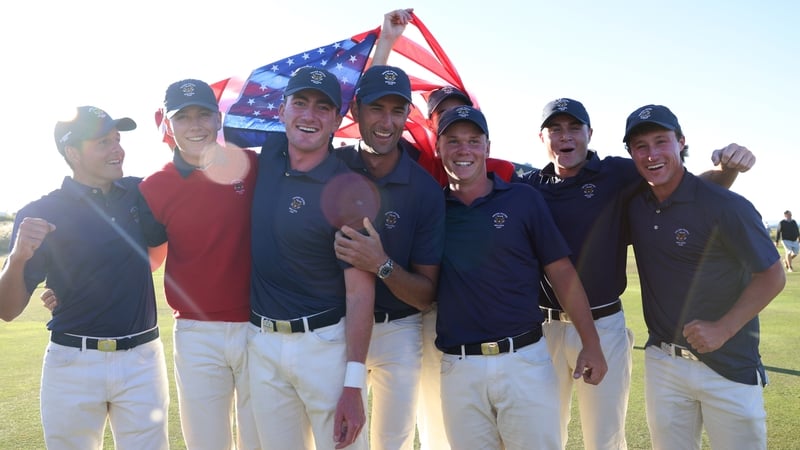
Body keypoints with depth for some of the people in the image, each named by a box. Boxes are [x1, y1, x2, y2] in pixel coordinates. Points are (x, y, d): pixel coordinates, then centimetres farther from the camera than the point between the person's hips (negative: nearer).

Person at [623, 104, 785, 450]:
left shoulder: (725, 205, -16)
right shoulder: (634, 203, 0)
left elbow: (772, 276, -11)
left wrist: (723, 329, -19)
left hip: (730, 366, -4)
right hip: (661, 362, 4)